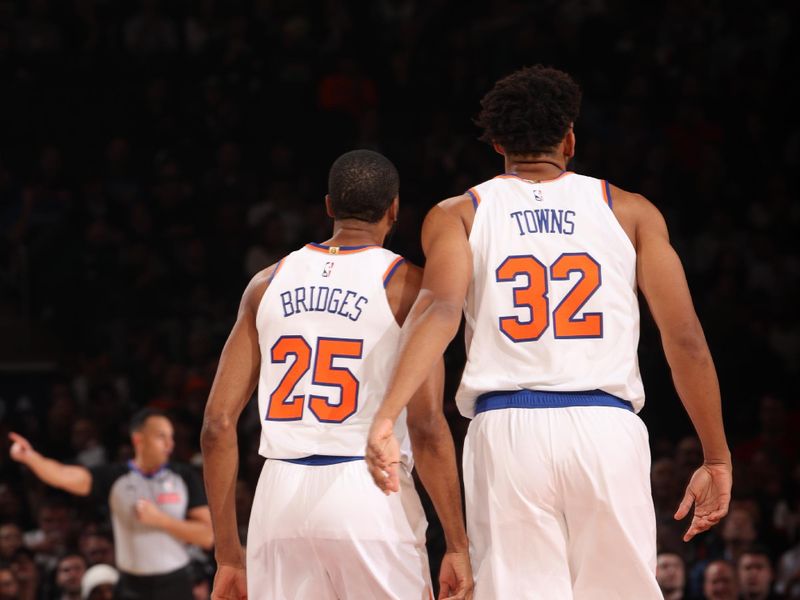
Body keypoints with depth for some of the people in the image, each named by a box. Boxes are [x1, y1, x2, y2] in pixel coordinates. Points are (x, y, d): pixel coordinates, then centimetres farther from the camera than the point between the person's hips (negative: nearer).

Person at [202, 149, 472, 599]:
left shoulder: (268, 283, 13)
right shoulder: (406, 284, 0)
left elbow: (218, 424, 9)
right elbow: (426, 425, -9)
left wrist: (228, 552, 13)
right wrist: (457, 545, -4)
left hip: (282, 497, 4)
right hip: (370, 497, -4)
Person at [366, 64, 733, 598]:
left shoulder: (458, 214, 12)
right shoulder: (630, 211, 13)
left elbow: (440, 309, -8)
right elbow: (685, 339, 6)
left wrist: (388, 415, -19)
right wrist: (717, 459, 11)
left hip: (506, 430, 0)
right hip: (607, 430, 0)